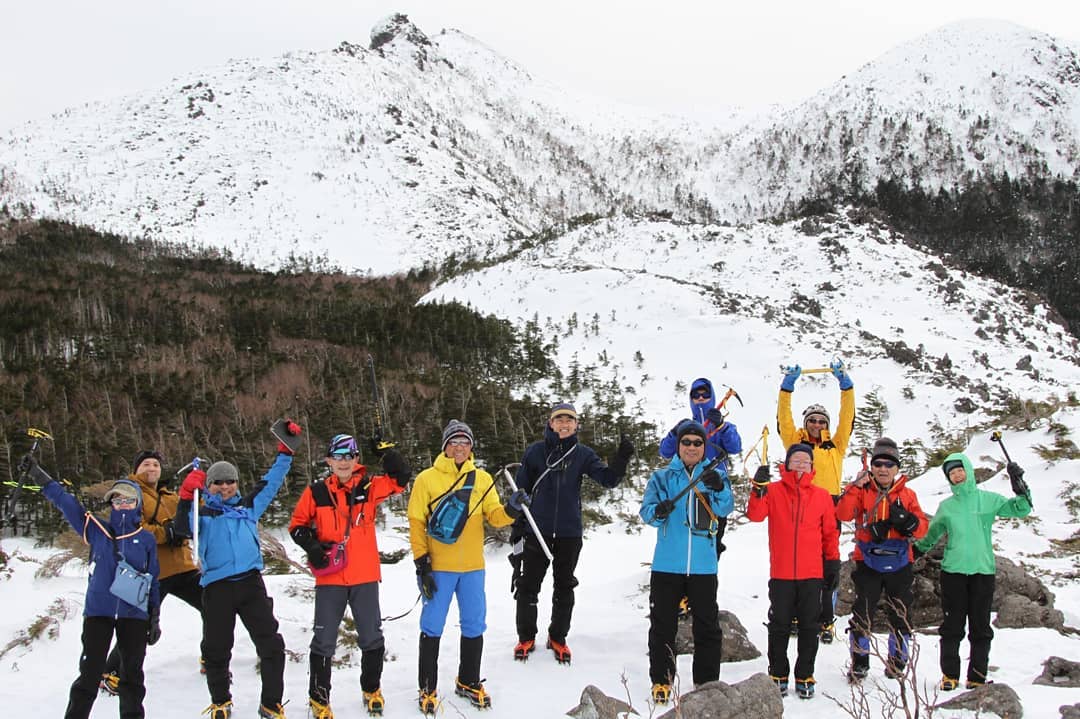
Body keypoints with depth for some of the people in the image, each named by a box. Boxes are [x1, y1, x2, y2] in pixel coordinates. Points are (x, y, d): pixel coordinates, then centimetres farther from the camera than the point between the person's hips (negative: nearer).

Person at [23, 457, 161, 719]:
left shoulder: (146, 539, 6)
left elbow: (153, 580, 10)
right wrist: (38, 475, -6)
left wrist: (155, 618, 8)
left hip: (134, 615, 1)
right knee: (89, 674, -2)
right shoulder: (96, 530, 6)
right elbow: (65, 501, 1)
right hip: (98, 612, 0)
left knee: (132, 675, 6)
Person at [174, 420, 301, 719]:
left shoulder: (249, 506, 19)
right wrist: (187, 495, -18)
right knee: (216, 649, 6)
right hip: (217, 586, -2)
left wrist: (286, 451, 15)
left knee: (271, 644, -4)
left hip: (251, 582, 2)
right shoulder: (203, 513, 11)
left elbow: (271, 482, 21)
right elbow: (182, 525, -6)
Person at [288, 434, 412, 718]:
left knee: (372, 638, 10)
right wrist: (312, 547, -10)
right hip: (330, 578, -1)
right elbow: (297, 524, 6)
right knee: (324, 640, 4)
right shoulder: (317, 492, 0)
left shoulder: (369, 487, 2)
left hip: (365, 577, 1)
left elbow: (401, 478, -5)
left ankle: (371, 689, 31)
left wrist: (386, 451, -15)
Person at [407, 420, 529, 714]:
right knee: (432, 627, 2)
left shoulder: (482, 479, 6)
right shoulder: (427, 479, -3)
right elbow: (417, 522, -3)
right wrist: (421, 562, -9)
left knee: (474, 626, 10)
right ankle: (428, 688, 15)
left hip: (473, 567, 3)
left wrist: (511, 509, -22)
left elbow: (493, 516, 0)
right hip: (438, 567, -3)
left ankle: (468, 682, 27)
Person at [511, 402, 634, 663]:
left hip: (569, 533, 1)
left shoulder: (583, 454, 3)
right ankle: (526, 638, 19)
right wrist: (517, 525, 2)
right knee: (528, 585, 5)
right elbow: (521, 489, 4)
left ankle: (558, 637, 24)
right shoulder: (535, 451, 0)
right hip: (537, 530, -1)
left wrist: (622, 459, -26)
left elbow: (607, 479, -8)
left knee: (564, 588, 11)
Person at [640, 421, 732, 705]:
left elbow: (726, 509, -8)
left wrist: (719, 489, -30)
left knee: (707, 625, 6)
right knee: (663, 625, 5)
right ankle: (661, 681, 16)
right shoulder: (662, 477, 6)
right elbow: (646, 510, -2)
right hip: (667, 564, 0)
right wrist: (658, 511, -26)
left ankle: (707, 682, 17)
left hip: (703, 565, 0)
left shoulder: (714, 476, 7)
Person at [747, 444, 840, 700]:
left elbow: (830, 532, 12)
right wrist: (759, 488, -24)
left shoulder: (822, 496, 7)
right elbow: (755, 515, -12)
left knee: (808, 627, 6)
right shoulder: (773, 491, 2)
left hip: (812, 573, 1)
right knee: (779, 626, 5)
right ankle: (778, 675, 16)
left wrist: (833, 560, 8)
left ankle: (804, 677, 15)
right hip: (781, 573, -1)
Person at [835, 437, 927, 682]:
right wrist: (855, 487, -24)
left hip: (899, 564, 2)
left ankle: (898, 662, 23)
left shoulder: (907, 495, 7)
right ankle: (859, 662, 11)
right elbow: (843, 514, -15)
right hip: (868, 563, -2)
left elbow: (922, 528, 0)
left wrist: (908, 521, -20)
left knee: (900, 616, 9)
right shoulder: (862, 491, 1)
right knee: (862, 615, -1)